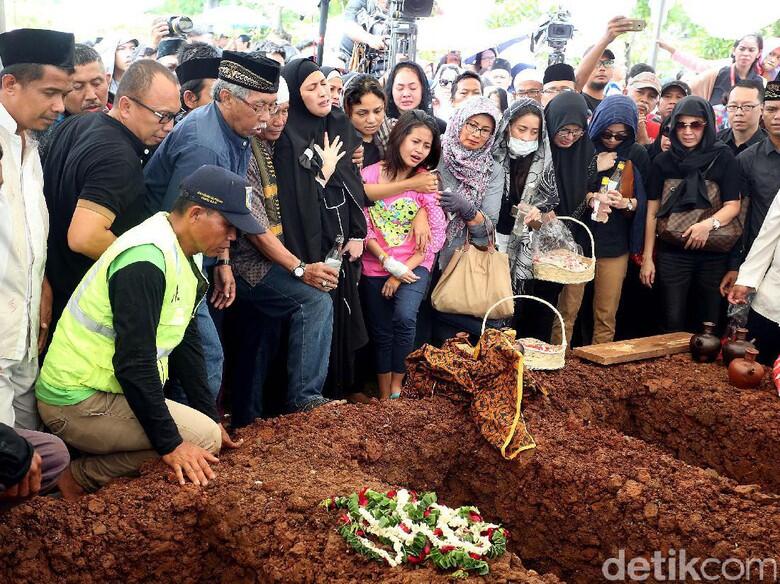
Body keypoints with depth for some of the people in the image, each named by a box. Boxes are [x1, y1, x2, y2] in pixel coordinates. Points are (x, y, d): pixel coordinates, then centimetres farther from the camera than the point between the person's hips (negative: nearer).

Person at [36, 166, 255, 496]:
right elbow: (134, 362, -26)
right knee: (203, 438, -17)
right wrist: (170, 444, -22)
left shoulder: (181, 256, 8)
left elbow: (186, 343, 12)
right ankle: (79, 480, -6)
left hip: (112, 391, 10)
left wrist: (211, 417, 10)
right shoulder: (146, 260, -23)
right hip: (78, 402, -10)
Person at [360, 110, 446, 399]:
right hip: (375, 267, 1)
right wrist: (389, 263, -14)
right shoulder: (369, 175, -5)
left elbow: (436, 235, -7)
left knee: (404, 317, -25)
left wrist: (402, 271, -13)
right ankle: (385, 399, 22)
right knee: (382, 334, 9)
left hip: (414, 265, -1)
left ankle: (398, 387, -8)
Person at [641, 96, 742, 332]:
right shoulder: (663, 161, 5)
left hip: (714, 254, 0)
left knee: (709, 322, 6)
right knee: (673, 322, -1)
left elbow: (733, 205, -1)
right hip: (672, 253, 0)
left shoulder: (723, 158, 2)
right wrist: (647, 257, 3)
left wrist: (709, 224, -22)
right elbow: (652, 211, 6)